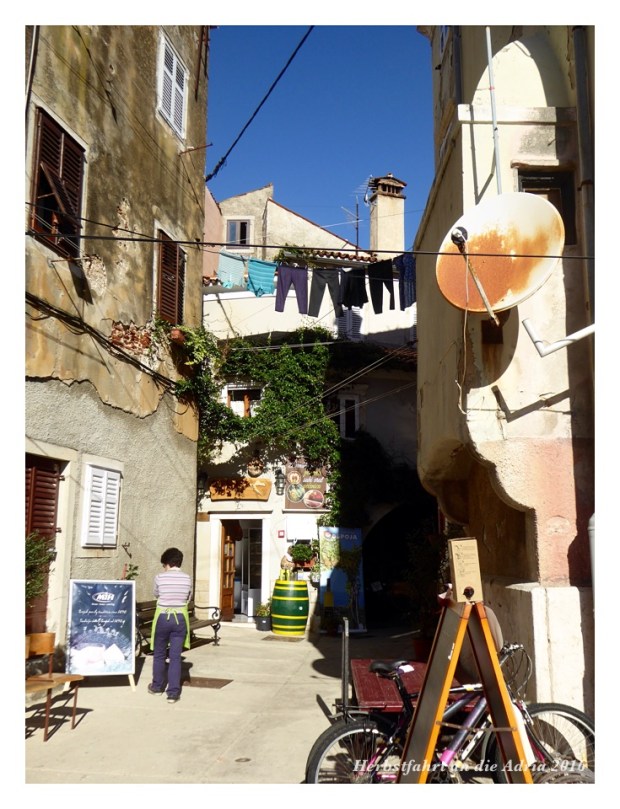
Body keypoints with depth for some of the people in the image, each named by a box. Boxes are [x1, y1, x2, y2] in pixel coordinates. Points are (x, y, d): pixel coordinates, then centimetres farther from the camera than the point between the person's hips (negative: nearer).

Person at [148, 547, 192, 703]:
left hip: (163, 617, -1)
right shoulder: (187, 578, -2)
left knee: (159, 654, 16)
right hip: (180, 618, 1)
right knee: (175, 656, 4)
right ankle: (173, 692, 3)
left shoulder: (160, 577, -8)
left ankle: (157, 686, 32)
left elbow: (156, 594, 10)